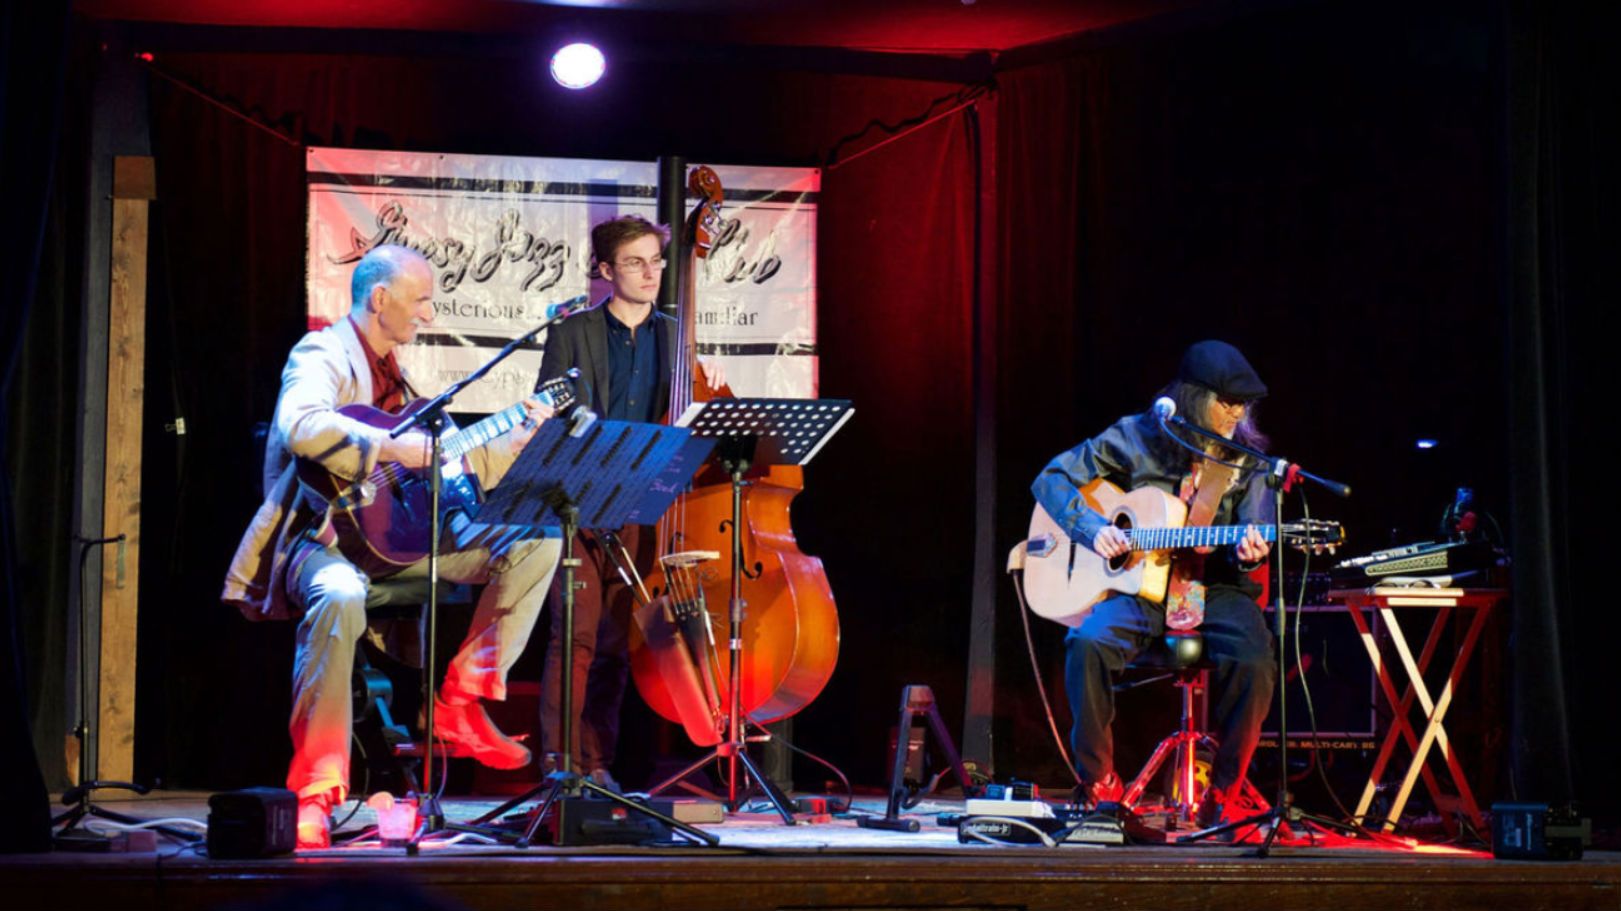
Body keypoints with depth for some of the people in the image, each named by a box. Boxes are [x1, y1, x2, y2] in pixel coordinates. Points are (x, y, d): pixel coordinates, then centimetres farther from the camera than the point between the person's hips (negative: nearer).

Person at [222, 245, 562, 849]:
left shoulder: (393, 374, 20)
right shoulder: (322, 355, -5)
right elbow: (301, 427, -30)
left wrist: (517, 440, 14)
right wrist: (394, 448, -31)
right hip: (321, 533, -8)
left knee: (535, 542, -4)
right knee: (339, 597, -43)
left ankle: (461, 702, -3)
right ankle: (315, 792, -33)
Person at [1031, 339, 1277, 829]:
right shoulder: (1135, 438, 0)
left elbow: (1253, 535, 6)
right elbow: (1052, 479, 3)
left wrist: (1248, 553, -19)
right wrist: (1093, 528, -12)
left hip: (1212, 589, 1)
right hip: (1136, 586, -1)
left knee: (1255, 662, -30)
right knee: (1087, 642, -31)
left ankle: (1221, 794, -10)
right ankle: (1098, 781, -12)